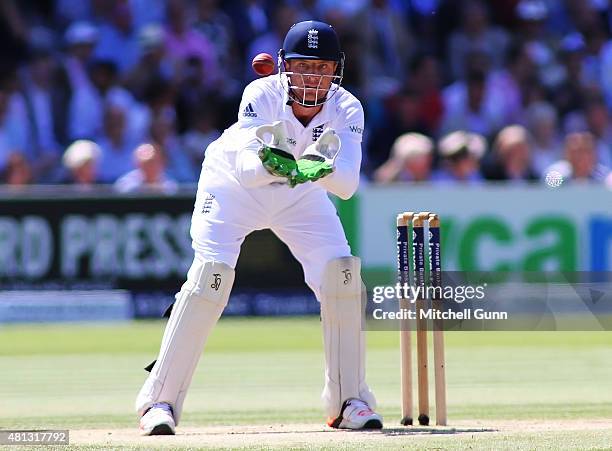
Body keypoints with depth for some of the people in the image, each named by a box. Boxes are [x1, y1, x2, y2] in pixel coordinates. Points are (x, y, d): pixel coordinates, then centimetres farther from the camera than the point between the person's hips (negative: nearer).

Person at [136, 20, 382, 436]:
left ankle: (349, 400, 0)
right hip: (234, 186, -3)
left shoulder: (346, 110, -24)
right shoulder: (261, 96, -31)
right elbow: (245, 169, -43)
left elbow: (347, 185, -37)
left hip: (301, 195, 3)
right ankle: (159, 402, -15)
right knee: (211, 275, -20)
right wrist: (269, 164, -64)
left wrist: (320, 168, -57)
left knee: (341, 274, -13)